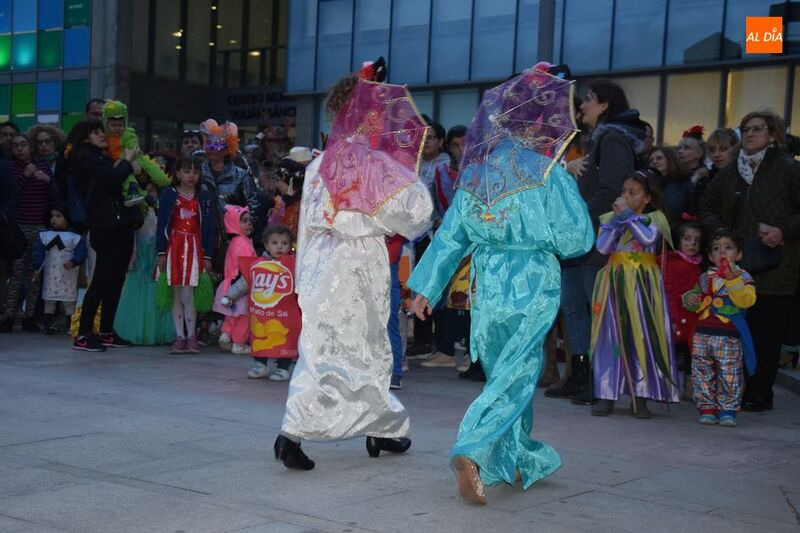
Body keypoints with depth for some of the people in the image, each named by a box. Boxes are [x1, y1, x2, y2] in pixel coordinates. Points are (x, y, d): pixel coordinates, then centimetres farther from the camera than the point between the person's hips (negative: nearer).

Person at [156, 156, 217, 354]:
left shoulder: (204, 198, 7)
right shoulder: (169, 195, 4)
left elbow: (209, 227, 6)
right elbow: (162, 224, 2)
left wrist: (207, 256, 2)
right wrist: (161, 252, -3)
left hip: (194, 248, 0)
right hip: (174, 246, 1)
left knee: (188, 295, -7)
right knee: (176, 295, 3)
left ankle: (190, 336, 2)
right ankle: (180, 336, 9)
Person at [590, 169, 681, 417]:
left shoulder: (655, 217, 3)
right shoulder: (610, 217, 9)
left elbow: (648, 238, -17)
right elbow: (602, 247, -4)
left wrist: (628, 215, -12)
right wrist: (617, 218, -8)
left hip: (642, 284, -2)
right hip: (615, 282, 2)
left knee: (642, 336, -1)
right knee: (610, 336, 0)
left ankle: (640, 396, 6)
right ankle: (606, 394, 5)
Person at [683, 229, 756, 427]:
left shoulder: (742, 277, -2)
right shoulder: (705, 278, 11)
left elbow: (746, 300, -20)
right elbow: (695, 300, 26)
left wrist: (733, 280, -28)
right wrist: (691, 299, 3)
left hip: (729, 336, -4)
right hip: (703, 334, 4)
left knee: (730, 376, -1)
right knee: (702, 373, 6)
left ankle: (727, 410, 11)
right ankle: (707, 408, 16)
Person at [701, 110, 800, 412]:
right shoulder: (730, 172, 15)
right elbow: (709, 206, 22)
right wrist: (718, 232, 5)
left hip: (774, 270, -4)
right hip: (735, 267, 4)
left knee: (767, 333, -1)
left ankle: (759, 395, 7)